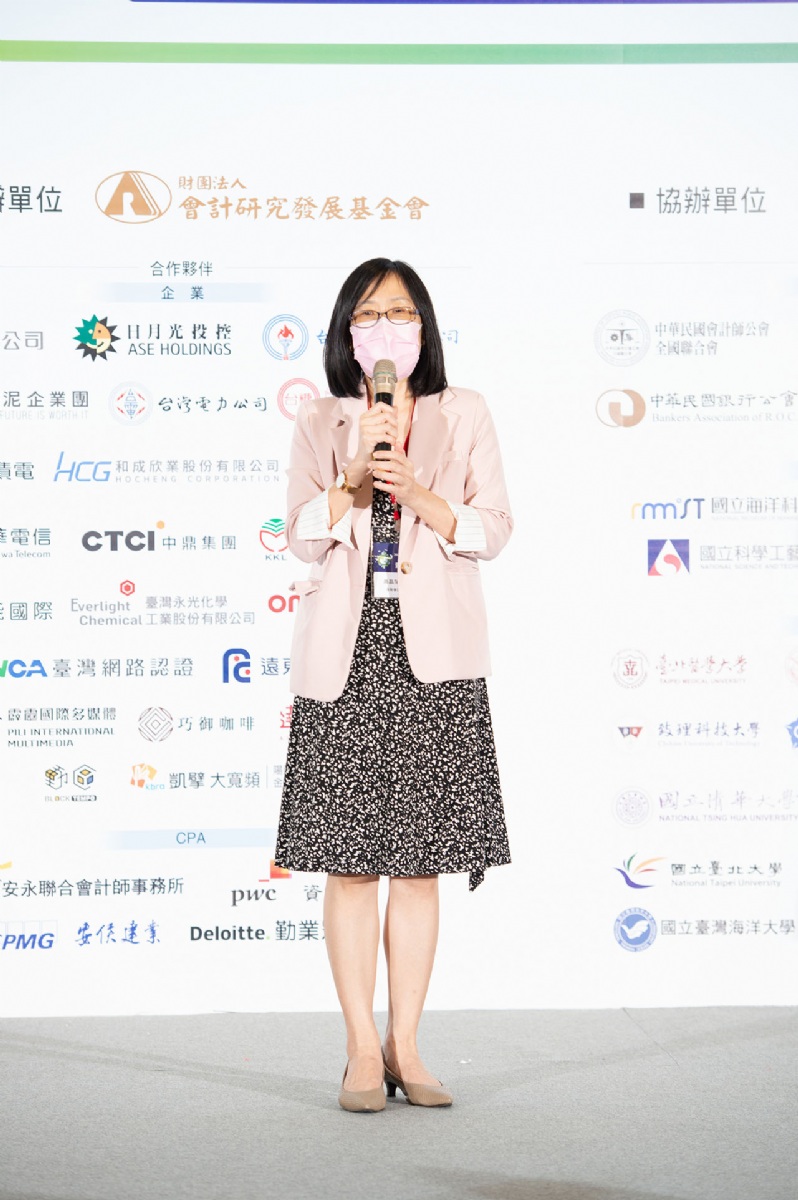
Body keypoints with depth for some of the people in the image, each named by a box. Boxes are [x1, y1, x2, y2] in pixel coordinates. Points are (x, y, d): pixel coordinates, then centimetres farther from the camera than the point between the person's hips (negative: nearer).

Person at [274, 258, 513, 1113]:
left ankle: (404, 1047, 11)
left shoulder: (464, 416, 10)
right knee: (350, 862, -1)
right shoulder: (319, 424, 10)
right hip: (345, 653, 0)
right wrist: (355, 478, -14)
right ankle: (363, 1050, 7)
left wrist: (420, 495, -11)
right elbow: (301, 535, 1)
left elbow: (493, 529, 3)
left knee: (418, 860, 2)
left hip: (433, 655, 0)